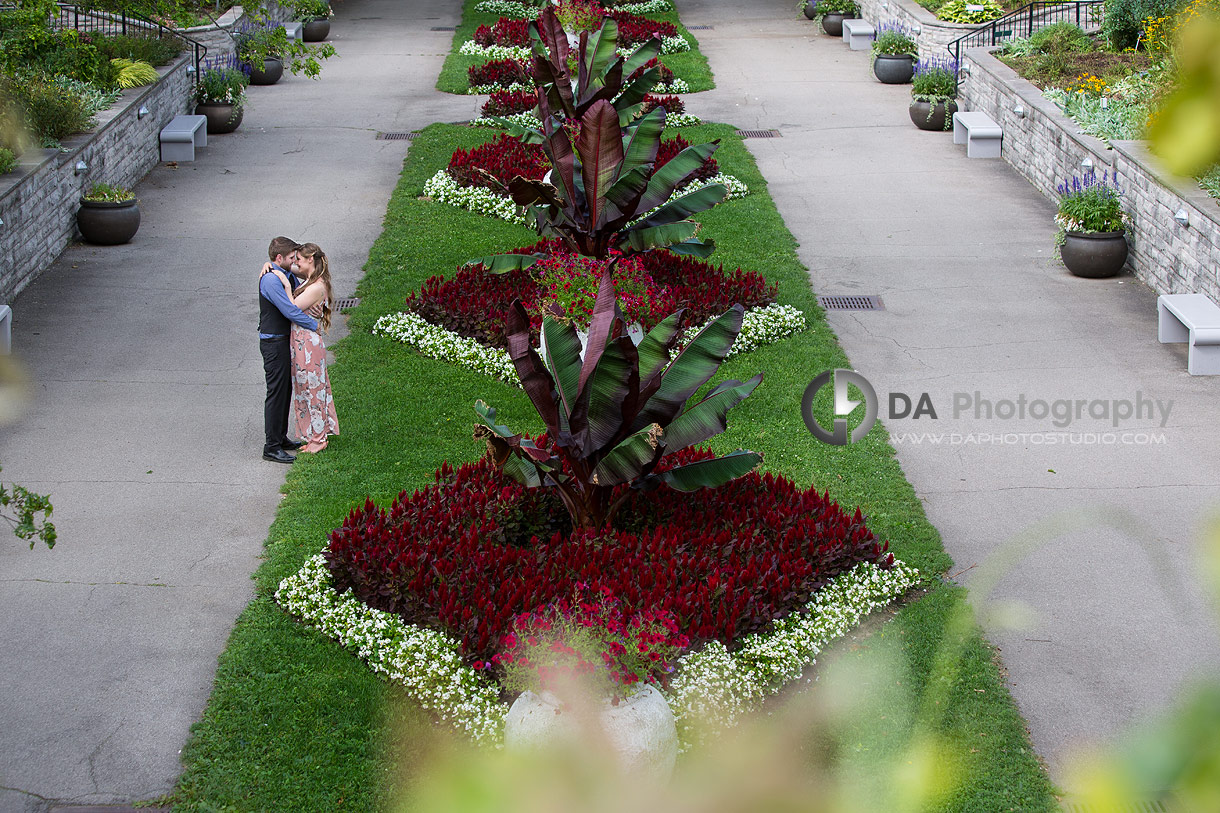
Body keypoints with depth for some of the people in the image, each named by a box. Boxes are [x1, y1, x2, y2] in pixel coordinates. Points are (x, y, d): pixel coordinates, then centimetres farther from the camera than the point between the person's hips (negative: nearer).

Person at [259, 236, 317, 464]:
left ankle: (280, 437, 29)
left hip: (283, 340, 10)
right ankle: (271, 447, -1)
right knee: (276, 393, -6)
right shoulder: (271, 280, -21)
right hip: (274, 342, -10)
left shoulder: (287, 276, 9)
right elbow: (290, 311, -24)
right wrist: (315, 325, -13)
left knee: (285, 390, 18)